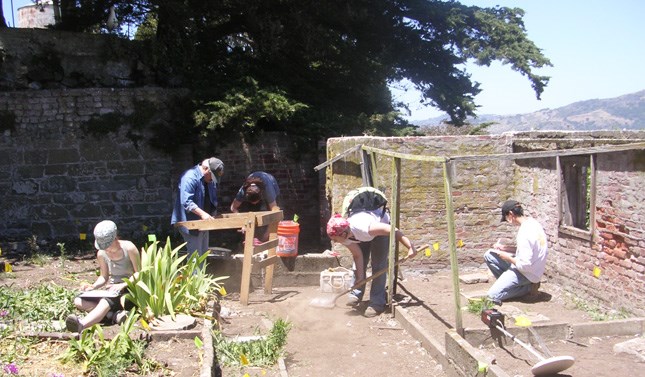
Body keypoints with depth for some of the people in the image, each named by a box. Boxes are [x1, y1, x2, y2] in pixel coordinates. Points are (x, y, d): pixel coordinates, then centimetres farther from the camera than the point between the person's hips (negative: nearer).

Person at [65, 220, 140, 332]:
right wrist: (93, 286, -7)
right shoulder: (101, 254, 2)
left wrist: (122, 285, -23)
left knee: (106, 301, -38)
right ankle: (114, 314, -33)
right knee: (78, 301, -15)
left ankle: (82, 324, -62)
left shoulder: (129, 248, -13)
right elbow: (104, 277, 14)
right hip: (112, 290, 7)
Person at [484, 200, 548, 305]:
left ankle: (529, 287, 1)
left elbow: (525, 265, -28)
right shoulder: (532, 222, 0)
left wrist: (507, 257, -12)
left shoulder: (524, 233, -30)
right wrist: (505, 248, 6)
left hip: (526, 273, -9)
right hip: (532, 267, 9)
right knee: (489, 255, 7)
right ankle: (507, 282, 12)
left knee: (492, 295, -11)